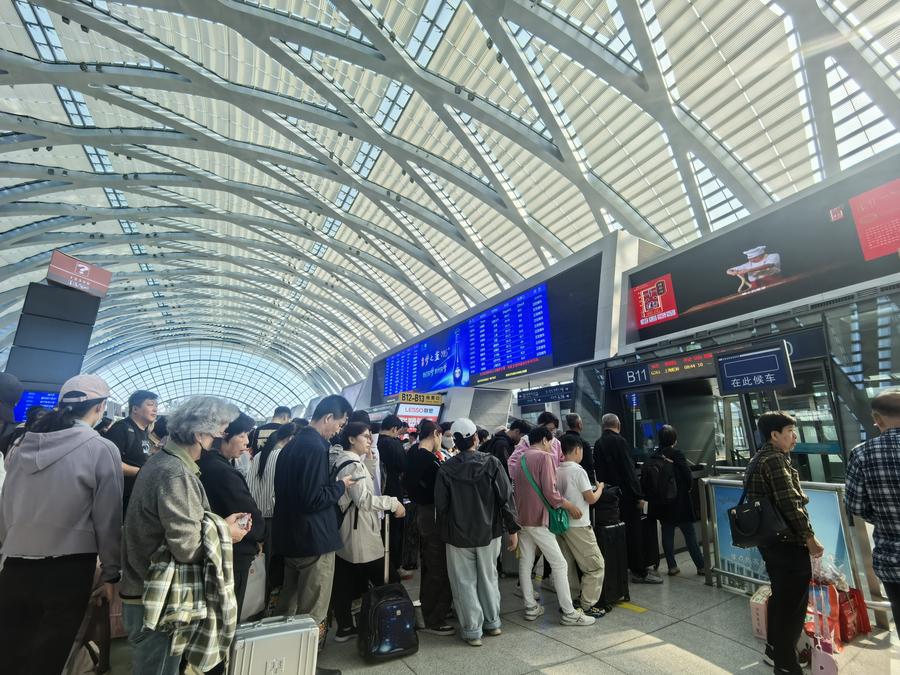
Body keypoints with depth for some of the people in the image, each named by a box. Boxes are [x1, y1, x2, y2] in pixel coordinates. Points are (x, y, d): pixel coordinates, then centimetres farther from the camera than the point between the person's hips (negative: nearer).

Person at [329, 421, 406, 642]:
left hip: (345, 532, 10)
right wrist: (393, 502, -22)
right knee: (378, 582, 4)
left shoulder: (343, 461, 9)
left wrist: (369, 459, 7)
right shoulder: (353, 464, -22)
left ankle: (344, 627, 27)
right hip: (360, 533, -10)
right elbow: (363, 499, -28)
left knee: (344, 582, 16)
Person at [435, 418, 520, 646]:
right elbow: (506, 497, -11)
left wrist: (443, 532, 10)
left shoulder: (446, 469, -12)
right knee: (488, 578, 21)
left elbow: (440, 505, -5)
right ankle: (492, 623, 34)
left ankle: (472, 631, 21)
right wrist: (513, 529, -1)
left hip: (458, 534, -1)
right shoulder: (491, 463, -13)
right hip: (489, 532, 2)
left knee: (465, 583, 13)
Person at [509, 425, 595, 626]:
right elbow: (550, 492, -18)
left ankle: (530, 607, 21)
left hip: (521, 518, 8)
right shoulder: (544, 457, -13)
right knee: (559, 564, 2)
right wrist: (570, 506, -5)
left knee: (525, 562, 12)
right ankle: (569, 613, 9)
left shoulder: (519, 458, 10)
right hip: (538, 519, -8)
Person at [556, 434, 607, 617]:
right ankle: (587, 606, 9)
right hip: (578, 526, -7)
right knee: (595, 566, 7)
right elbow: (591, 499, -10)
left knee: (567, 566, 15)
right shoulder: (578, 470, -15)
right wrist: (599, 488, 7)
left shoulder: (557, 471, 4)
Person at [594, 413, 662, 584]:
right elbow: (629, 470, -17)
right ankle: (639, 572, 10)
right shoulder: (619, 441, -15)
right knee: (634, 532, 3)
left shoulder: (598, 443, 5)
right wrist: (639, 495, -13)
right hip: (625, 493, -7)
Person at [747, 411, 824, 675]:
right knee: (794, 602, 3)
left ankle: (774, 649, 33)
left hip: (769, 539, 9)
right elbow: (790, 504, -22)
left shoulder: (758, 459, 12)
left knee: (780, 596, 20)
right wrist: (810, 539, -13)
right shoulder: (776, 459, -18)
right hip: (788, 542, -9)